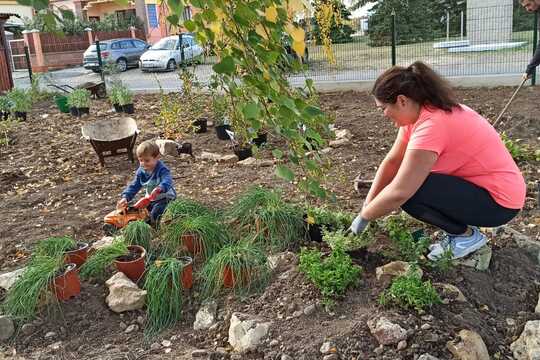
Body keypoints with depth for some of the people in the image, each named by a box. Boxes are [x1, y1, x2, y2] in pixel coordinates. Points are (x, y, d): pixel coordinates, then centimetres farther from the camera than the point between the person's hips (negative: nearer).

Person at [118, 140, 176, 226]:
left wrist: (159, 188, -67)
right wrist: (125, 197, -19)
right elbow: (134, 186, -1)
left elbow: (167, 182, -44)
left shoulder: (162, 170, -24)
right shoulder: (141, 171, -3)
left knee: (155, 214, -28)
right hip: (150, 199, 8)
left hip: (165, 198, -7)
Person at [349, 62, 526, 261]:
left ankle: (467, 236, -1)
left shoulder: (432, 125, -30)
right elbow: (392, 161, 2)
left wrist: (364, 217, -17)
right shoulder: (418, 113, -1)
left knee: (409, 192, -23)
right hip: (477, 184, 9)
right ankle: (460, 228, 11)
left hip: (499, 201, -9)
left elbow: (398, 193, -32)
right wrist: (368, 204, -2)